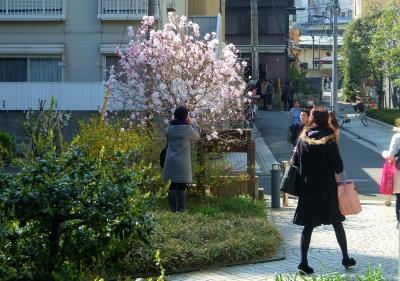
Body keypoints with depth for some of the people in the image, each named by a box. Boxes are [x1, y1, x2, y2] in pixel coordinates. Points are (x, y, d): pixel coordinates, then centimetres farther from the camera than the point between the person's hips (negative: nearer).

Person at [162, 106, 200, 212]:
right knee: (181, 187, 1)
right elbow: (197, 137, 7)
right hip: (183, 161, -3)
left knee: (172, 186, 8)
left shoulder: (169, 128, -1)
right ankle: (181, 209, 1)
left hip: (170, 160, 3)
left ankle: (173, 209, 9)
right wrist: (191, 123, 12)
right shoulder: (188, 129, -11)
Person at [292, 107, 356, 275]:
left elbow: (295, 163, 1)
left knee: (308, 226, 7)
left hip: (307, 190, 2)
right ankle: (346, 259, 24)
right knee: (337, 224, 14)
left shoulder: (303, 140, -2)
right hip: (327, 190, -2)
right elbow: (338, 168, -13)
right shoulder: (329, 141, -12)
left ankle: (304, 263, 0)